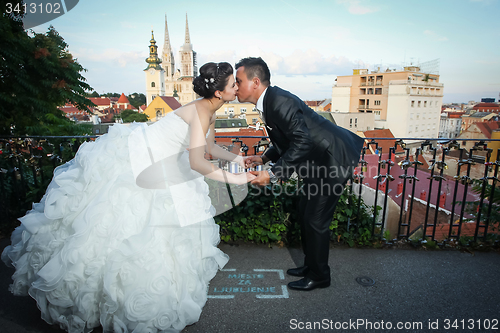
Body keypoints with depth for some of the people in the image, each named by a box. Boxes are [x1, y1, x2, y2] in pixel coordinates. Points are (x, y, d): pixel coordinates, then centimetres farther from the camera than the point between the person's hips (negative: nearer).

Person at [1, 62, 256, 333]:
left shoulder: (210, 111, 2)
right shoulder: (200, 111, -26)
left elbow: (209, 147, 16)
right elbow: (196, 162, -35)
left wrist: (238, 158, 11)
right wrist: (234, 178, -26)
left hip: (156, 169, 10)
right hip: (134, 160, -9)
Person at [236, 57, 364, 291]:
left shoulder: (279, 101, -23)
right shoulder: (268, 103, 8)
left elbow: (302, 141, -30)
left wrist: (272, 174, -29)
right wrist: (263, 158, 8)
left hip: (333, 159, -10)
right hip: (320, 159, 10)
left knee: (315, 220, -1)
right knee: (305, 213, 16)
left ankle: (319, 276, 21)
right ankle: (310, 265, 35)